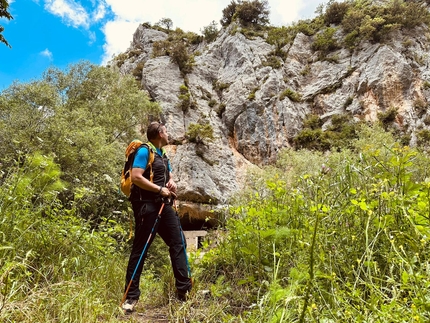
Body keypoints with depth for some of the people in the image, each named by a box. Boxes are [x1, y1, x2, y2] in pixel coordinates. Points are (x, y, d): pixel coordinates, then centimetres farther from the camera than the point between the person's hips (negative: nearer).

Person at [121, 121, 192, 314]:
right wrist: (160, 189, -17)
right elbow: (136, 177, -18)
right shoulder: (144, 151, -7)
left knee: (178, 242, 6)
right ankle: (130, 297, 8)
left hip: (164, 205, 9)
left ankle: (184, 290, 13)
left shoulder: (163, 155, 19)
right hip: (147, 205, -9)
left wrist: (172, 183, 3)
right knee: (140, 250, -3)